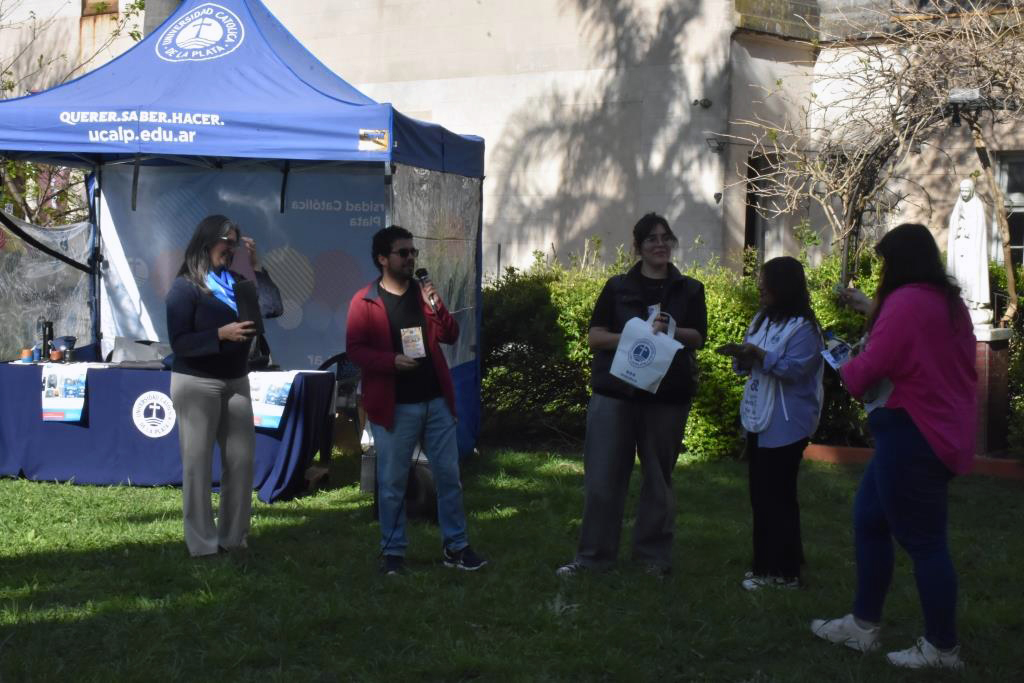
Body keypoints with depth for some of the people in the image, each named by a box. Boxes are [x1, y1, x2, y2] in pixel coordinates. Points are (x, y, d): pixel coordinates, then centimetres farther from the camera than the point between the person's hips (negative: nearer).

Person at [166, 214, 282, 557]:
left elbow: (273, 308, 3)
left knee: (241, 459, 6)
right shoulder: (185, 287, -7)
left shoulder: (236, 282, 10)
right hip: (196, 383, -6)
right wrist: (221, 334, -24)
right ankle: (202, 543, 4)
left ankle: (234, 536, 15)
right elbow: (179, 342, -14)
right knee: (198, 463, -1)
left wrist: (256, 266, 1)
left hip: (236, 381, 6)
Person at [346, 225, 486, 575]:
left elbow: (450, 336, 8)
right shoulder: (364, 301, -4)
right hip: (394, 405, -4)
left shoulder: (423, 292, 11)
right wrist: (391, 360, -24)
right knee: (392, 481, 2)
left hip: (436, 401, 4)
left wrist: (435, 305, -9)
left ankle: (455, 546, 16)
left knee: (449, 475, 6)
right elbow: (355, 349, -9)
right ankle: (393, 551, 13)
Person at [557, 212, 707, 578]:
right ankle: (592, 555, 9)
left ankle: (653, 555, 18)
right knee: (602, 477, -1)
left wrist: (670, 330, -18)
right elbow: (595, 337, 1)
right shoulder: (617, 287, 7)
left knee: (658, 478, 8)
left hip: (667, 396, 1)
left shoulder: (689, 290, 8)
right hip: (615, 392, 0)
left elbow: (698, 338, 2)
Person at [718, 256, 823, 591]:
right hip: (758, 420, 9)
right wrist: (741, 356, -7)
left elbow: (795, 369, -22)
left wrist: (760, 354, -28)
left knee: (779, 497, -3)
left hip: (786, 426, -9)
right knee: (761, 495, 13)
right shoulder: (762, 319, 12)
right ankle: (766, 565, 22)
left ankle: (785, 570, 5)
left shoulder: (803, 327, -14)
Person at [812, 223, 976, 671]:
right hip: (940, 431, 11)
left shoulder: (906, 302, -19)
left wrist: (844, 368, 3)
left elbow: (869, 370, -19)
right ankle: (863, 626, 26)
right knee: (869, 520, 18)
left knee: (923, 541, -1)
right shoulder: (947, 301, 11)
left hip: (914, 435, -11)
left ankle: (943, 649, 10)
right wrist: (871, 311, 30)